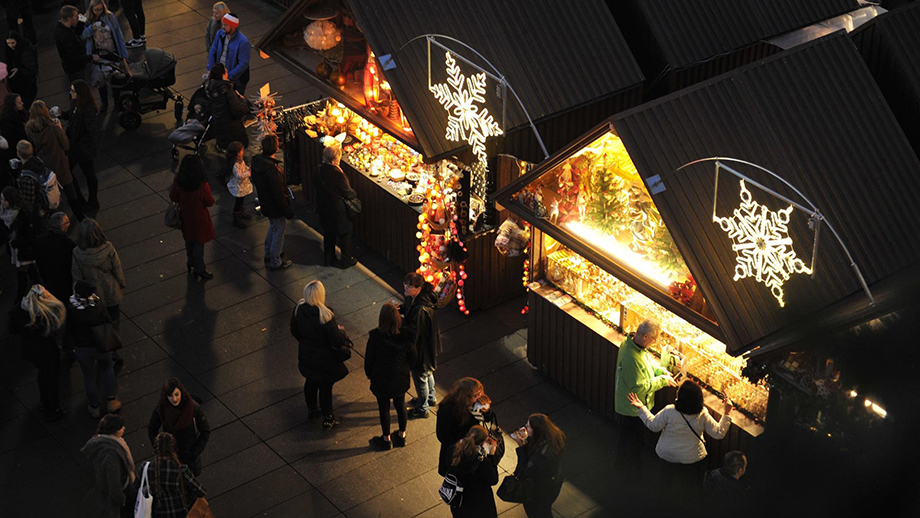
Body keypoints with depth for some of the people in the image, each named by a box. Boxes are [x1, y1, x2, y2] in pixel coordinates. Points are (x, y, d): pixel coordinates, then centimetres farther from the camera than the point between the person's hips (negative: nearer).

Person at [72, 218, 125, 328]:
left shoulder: (77, 254, -28)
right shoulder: (108, 248, -29)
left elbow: (77, 275, -14)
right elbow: (117, 269, -14)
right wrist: (122, 283, 6)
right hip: (111, 290, 0)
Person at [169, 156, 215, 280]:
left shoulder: (178, 182, -21)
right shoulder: (202, 185, -32)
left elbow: (173, 197, -6)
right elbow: (210, 202, -19)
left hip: (185, 217, 4)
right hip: (199, 219, -4)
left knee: (189, 241, 28)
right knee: (199, 243, 15)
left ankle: (191, 262, 51)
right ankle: (199, 270, 31)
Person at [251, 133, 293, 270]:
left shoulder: (257, 161, -9)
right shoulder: (272, 170, -36)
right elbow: (279, 194, -28)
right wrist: (288, 211, -14)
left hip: (265, 202, 8)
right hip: (275, 207, -8)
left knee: (273, 228, 30)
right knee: (278, 233, 12)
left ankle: (269, 254, 47)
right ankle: (275, 262, 28)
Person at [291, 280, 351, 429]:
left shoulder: (298, 309, -17)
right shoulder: (325, 316, -34)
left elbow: (294, 331, -1)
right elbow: (336, 340, -26)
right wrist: (341, 331, -4)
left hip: (306, 354, 5)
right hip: (324, 359, -5)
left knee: (310, 381, 28)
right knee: (325, 386, 15)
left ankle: (311, 409, 49)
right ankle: (328, 419, 31)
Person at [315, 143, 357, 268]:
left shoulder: (320, 170, -9)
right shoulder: (338, 174, -29)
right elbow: (348, 194, -21)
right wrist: (355, 194, 2)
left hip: (324, 208, 6)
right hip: (338, 210, -6)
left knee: (329, 233, 23)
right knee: (344, 234, 13)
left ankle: (328, 258, 36)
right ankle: (346, 261, 26)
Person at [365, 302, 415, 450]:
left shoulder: (375, 337, -25)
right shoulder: (404, 336, -18)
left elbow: (369, 359, -14)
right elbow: (412, 356, -6)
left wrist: (369, 374, 5)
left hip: (381, 380, -3)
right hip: (400, 379, 3)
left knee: (384, 408, 16)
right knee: (400, 406, 23)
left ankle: (386, 439, 33)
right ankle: (402, 435, 40)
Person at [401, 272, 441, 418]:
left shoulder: (421, 309, -39)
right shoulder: (413, 298, -10)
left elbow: (413, 333, -35)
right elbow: (407, 307, 13)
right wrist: (399, 309, -7)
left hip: (421, 348, -9)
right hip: (425, 344, 9)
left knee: (420, 376, 13)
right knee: (427, 372, 30)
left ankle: (422, 409, 34)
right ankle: (431, 398, 54)